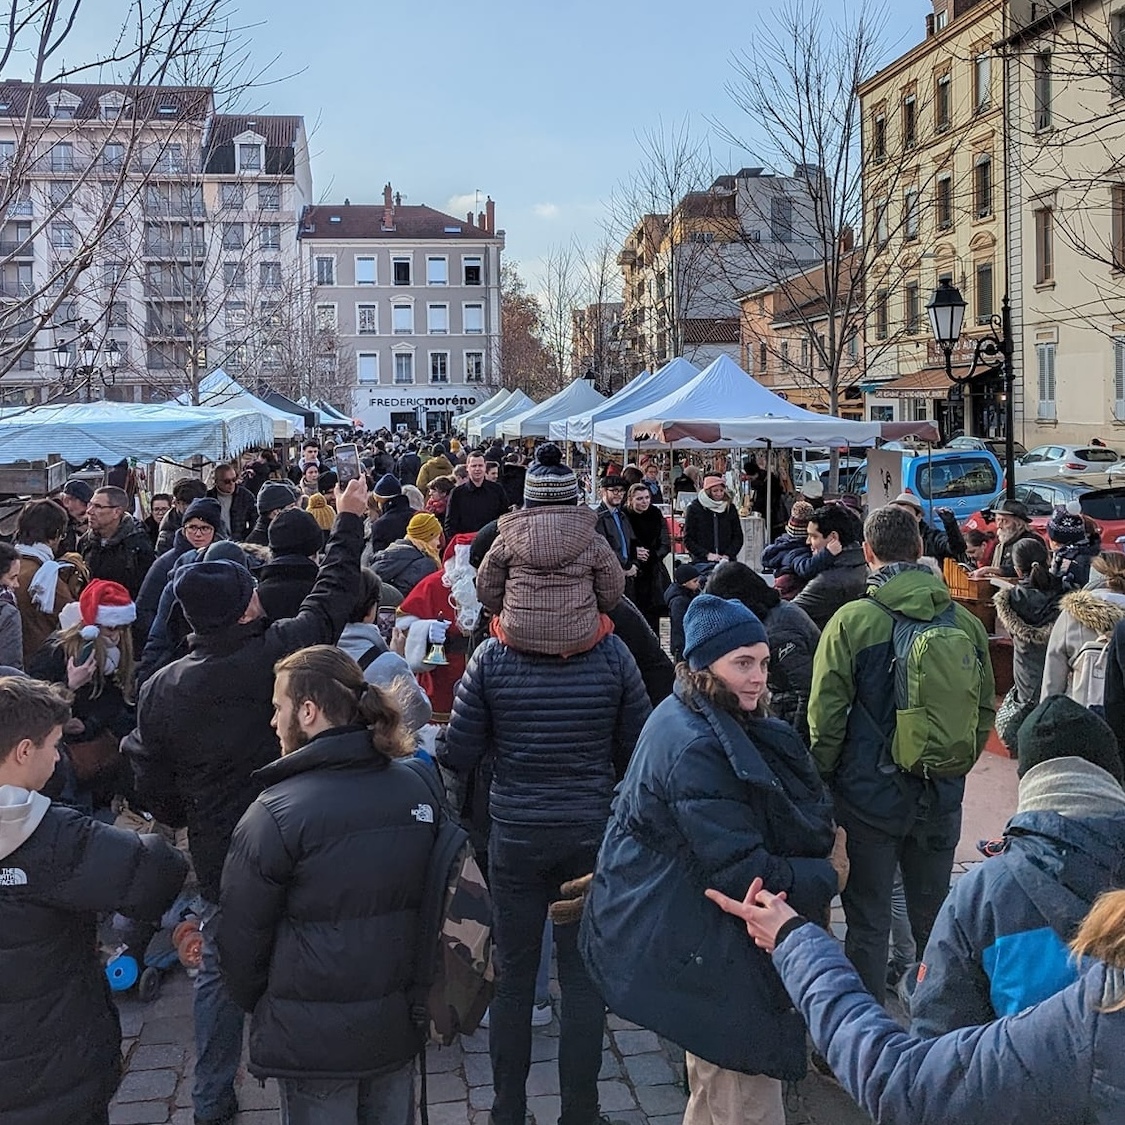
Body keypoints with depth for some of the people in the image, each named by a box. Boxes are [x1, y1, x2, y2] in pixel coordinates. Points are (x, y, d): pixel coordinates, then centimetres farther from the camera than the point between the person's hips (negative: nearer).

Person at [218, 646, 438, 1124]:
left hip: (314, 1037, -5)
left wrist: (255, 1003, 7)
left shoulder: (275, 813, -20)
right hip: (398, 1024, 5)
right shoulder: (419, 790, -3)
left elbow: (241, 935, -11)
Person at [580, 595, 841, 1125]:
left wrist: (817, 837, 1)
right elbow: (740, 871, -26)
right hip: (701, 947, -11)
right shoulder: (695, 748, -26)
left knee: (716, 1080, 25)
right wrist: (826, 879, -12)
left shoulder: (688, 719, 7)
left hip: (693, 929, 11)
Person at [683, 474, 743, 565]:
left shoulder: (730, 508, 9)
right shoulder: (694, 508, 1)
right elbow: (688, 540, 0)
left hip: (727, 561, 2)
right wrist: (707, 554, -11)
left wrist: (728, 555, -5)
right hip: (702, 562, -2)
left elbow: (738, 537, 11)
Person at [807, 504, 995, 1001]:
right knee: (934, 919, 19)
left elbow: (825, 718, -11)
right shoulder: (966, 623, -1)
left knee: (868, 922, 9)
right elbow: (984, 715, 8)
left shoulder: (852, 620, -13)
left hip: (869, 794, -3)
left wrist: (823, 783, 4)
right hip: (942, 798, 4)